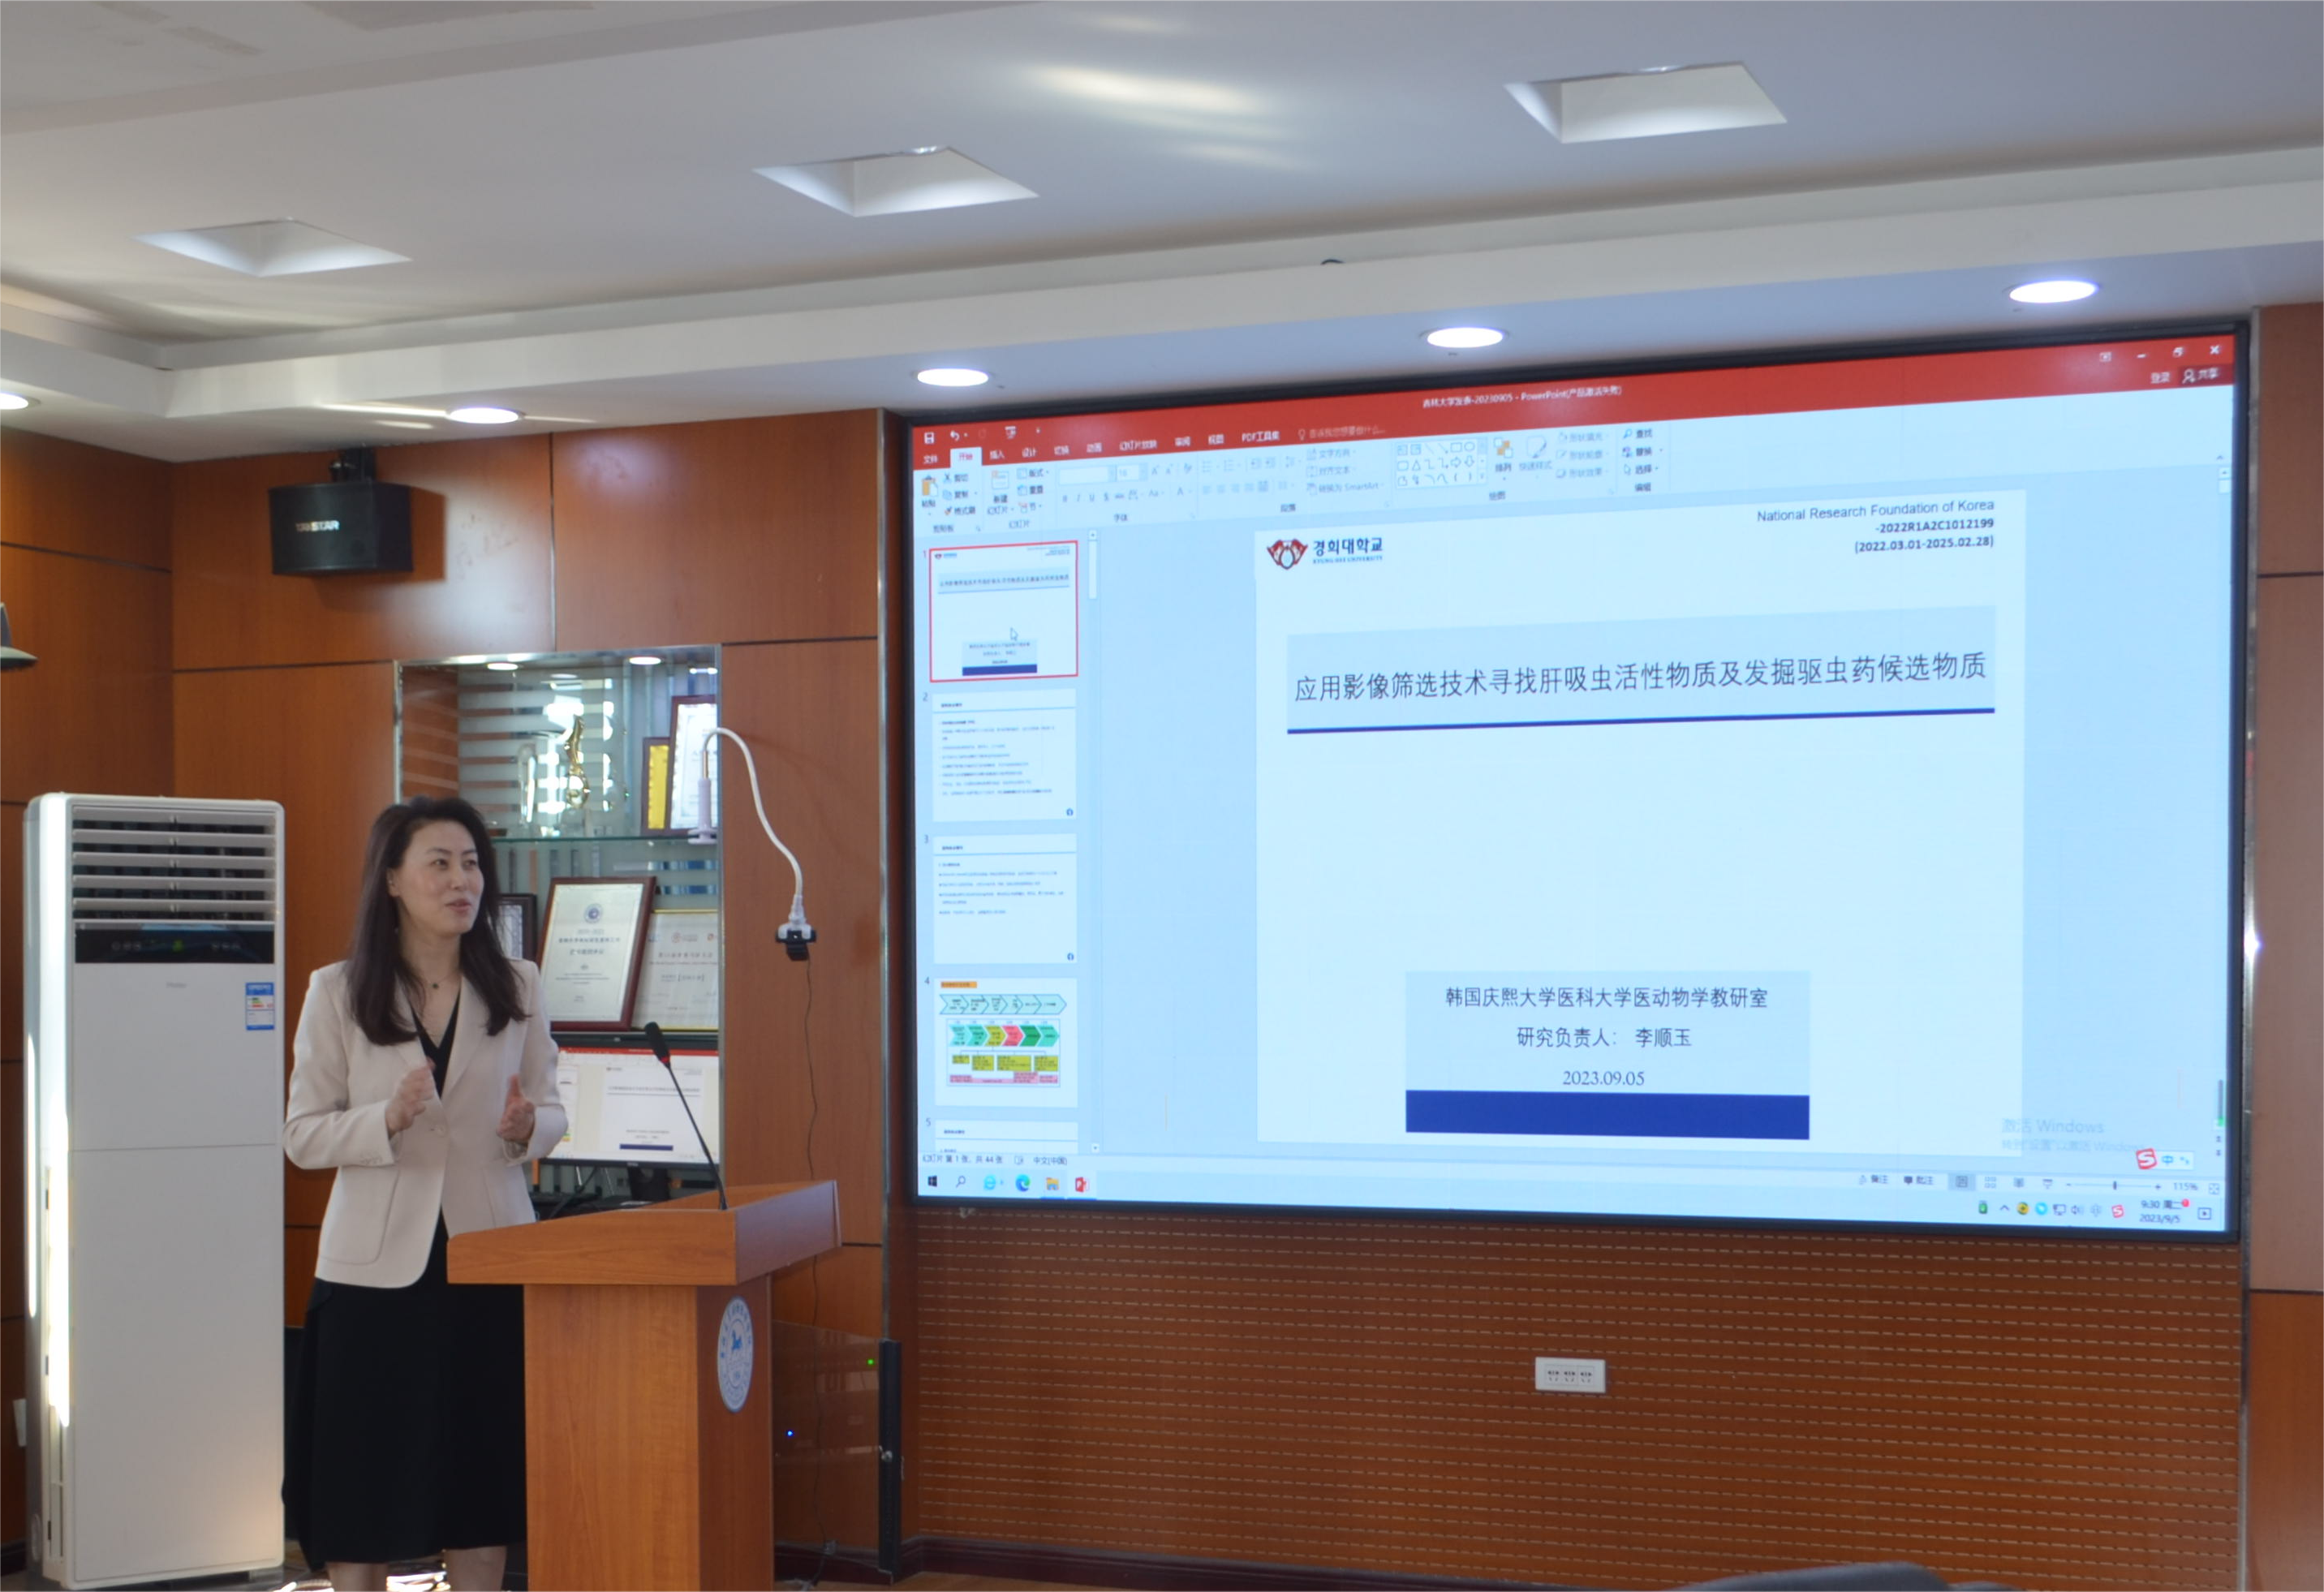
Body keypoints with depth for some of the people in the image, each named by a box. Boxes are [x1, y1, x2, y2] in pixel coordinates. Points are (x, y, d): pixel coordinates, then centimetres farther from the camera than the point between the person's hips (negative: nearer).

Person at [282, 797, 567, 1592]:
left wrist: (526, 1128, -14)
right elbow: (302, 1134, -2)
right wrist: (389, 1120, -20)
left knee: (482, 1475, 8)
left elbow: (552, 1112, 9)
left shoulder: (517, 987, 6)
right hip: (377, 1264, -2)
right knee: (362, 1476, 3)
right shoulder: (337, 993, -1)